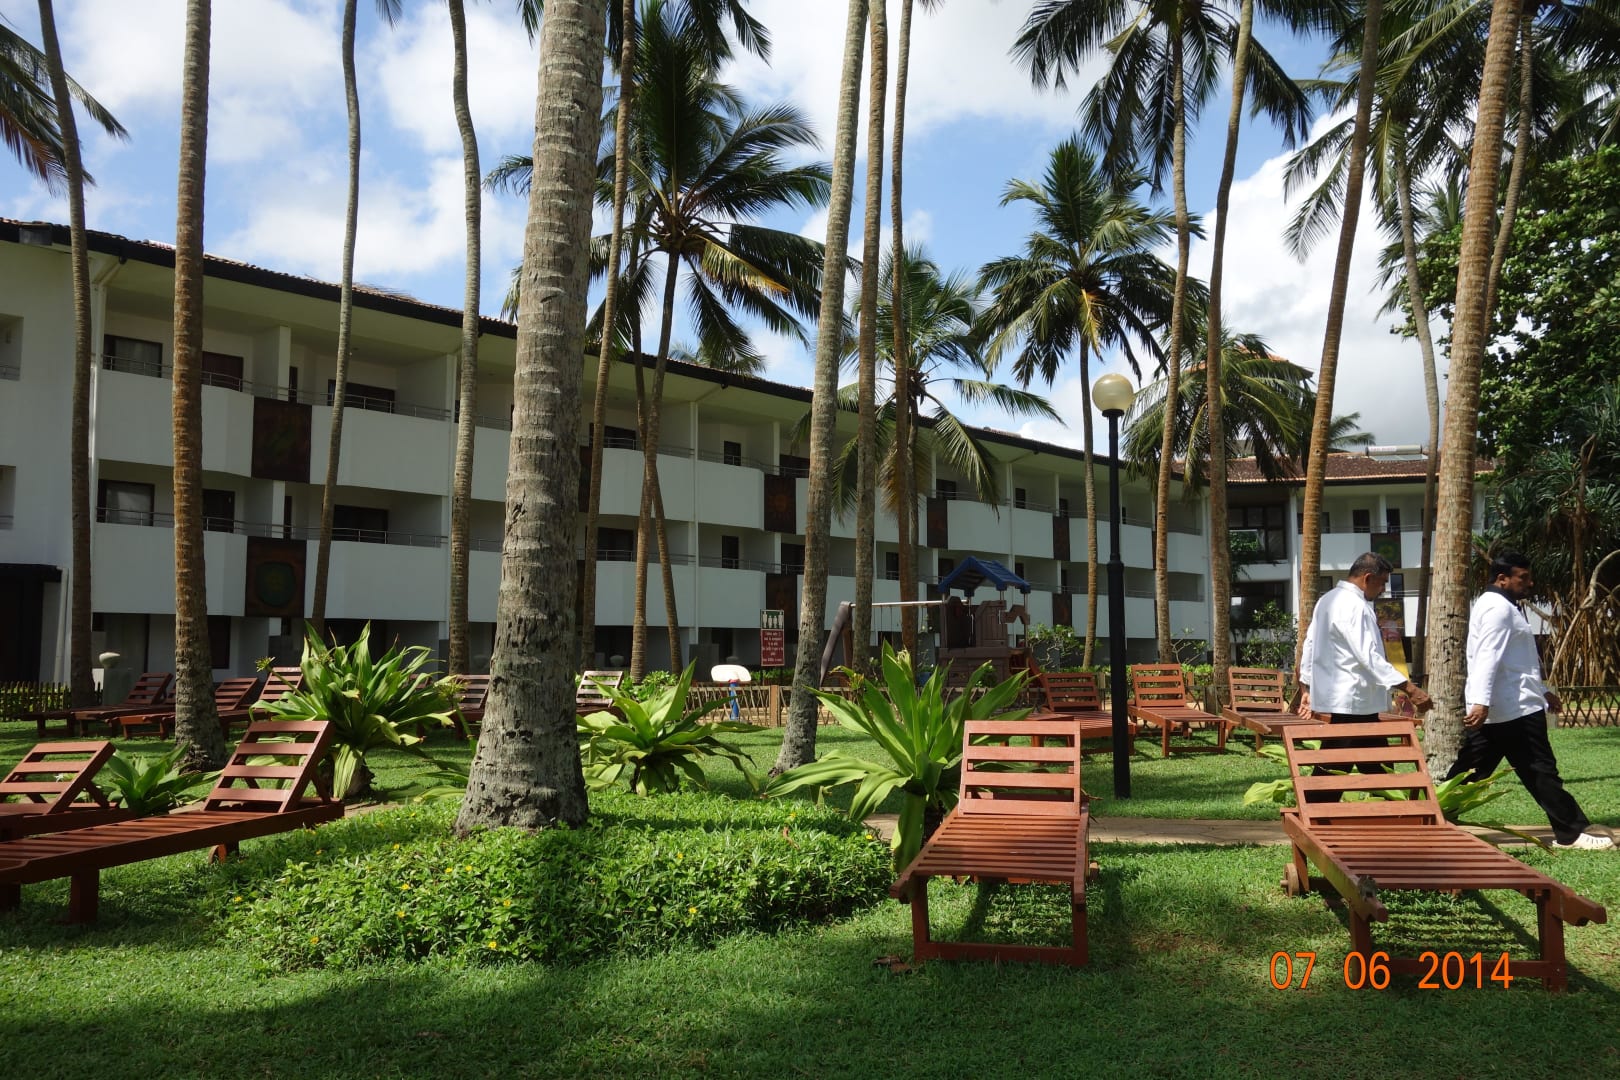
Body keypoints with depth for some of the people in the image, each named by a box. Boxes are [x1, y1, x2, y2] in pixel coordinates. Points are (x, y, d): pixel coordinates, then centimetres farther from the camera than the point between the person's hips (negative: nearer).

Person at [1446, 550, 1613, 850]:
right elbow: (1488, 658, -24)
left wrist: (1543, 691, 29)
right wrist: (1481, 702, -32)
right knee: (1540, 771, 0)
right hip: (1514, 709, -10)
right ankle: (1571, 832, 10)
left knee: (1468, 773, 7)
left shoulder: (1502, 606, 22)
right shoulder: (1498, 607, -13)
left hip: (1492, 710, 10)